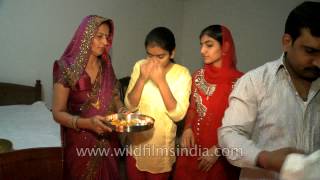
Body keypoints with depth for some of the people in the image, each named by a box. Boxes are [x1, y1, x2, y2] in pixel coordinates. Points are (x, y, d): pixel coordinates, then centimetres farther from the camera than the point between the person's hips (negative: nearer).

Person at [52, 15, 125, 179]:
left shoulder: (106, 66, 1)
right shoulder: (67, 68, -14)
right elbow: (58, 113, -14)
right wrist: (87, 123, -30)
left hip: (108, 140, 5)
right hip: (81, 142, -5)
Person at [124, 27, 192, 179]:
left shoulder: (182, 74, -13)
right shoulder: (140, 67, -6)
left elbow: (178, 114, -20)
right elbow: (130, 106, -9)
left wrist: (161, 81, -27)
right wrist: (142, 79, -23)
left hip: (162, 144, -2)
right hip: (136, 141, 3)